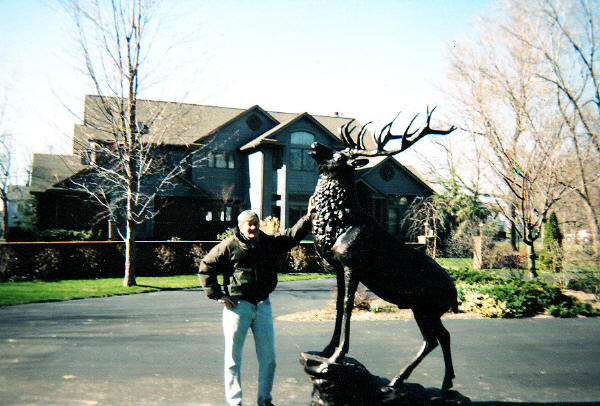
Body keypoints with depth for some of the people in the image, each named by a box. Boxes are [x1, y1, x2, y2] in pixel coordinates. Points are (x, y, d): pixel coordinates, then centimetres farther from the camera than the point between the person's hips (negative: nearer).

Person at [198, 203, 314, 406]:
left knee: (268, 357, 8)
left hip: (263, 306, 4)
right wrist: (217, 296, -4)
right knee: (234, 357, 5)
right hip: (237, 306, -4)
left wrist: (309, 216, -5)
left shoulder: (269, 243, 8)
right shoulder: (229, 246, -4)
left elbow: (293, 235, 7)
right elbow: (205, 268, 0)